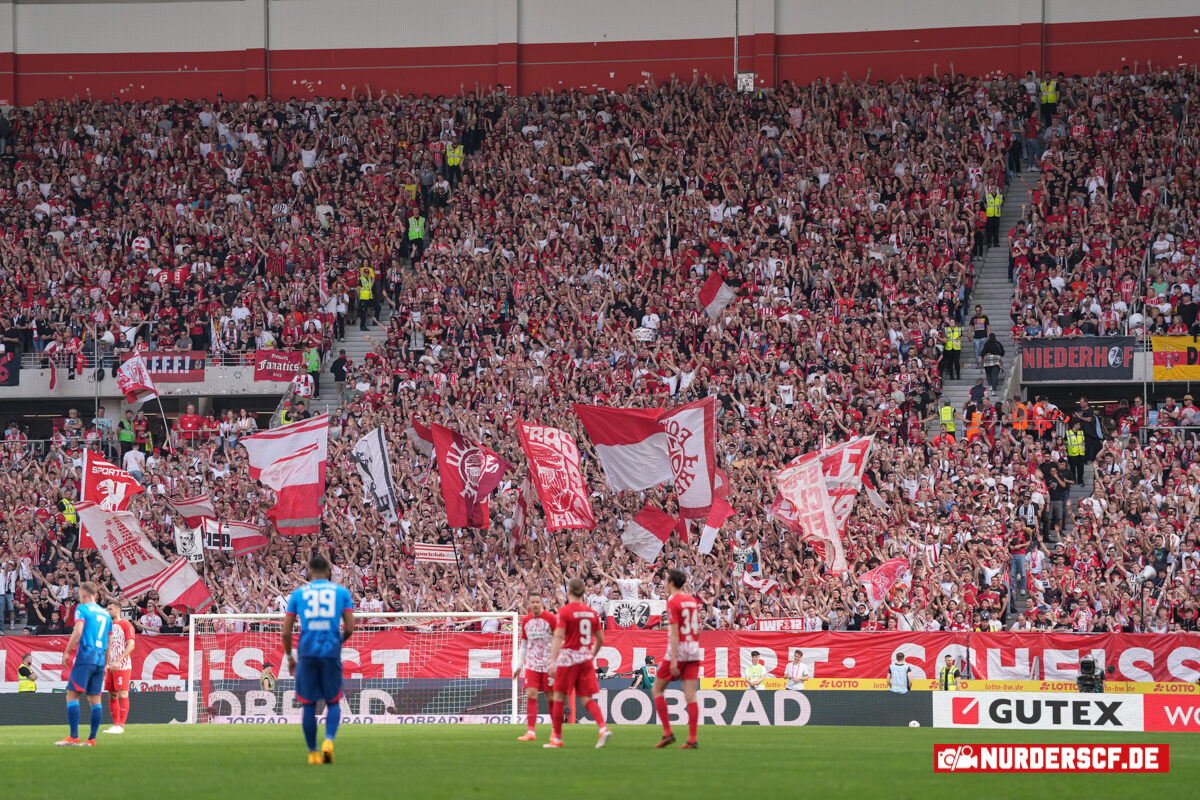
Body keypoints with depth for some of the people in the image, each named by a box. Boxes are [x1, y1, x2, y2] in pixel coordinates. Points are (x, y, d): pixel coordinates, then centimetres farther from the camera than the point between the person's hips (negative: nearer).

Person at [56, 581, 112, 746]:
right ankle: (92, 738, 4)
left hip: (85, 658, -7)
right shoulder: (105, 614, 18)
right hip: (100, 660, 7)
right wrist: (105, 664, 24)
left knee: (72, 694, -7)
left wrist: (66, 652, -8)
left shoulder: (82, 609, -2)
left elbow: (78, 632, -14)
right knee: (95, 698, 7)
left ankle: (74, 737, -16)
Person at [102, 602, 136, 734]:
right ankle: (115, 724, 11)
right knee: (112, 696, 6)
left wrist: (118, 661, -21)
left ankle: (121, 725, -12)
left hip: (122, 667, -7)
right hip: (110, 667, 7)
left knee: (122, 695, -9)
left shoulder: (126, 625, -5)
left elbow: (131, 645, -13)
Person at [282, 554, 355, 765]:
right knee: (333, 702, 10)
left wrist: (289, 657, 19)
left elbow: (286, 631, 7)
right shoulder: (341, 592, 7)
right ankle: (329, 740, -14)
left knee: (308, 704, 10)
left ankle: (312, 753, 10)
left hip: (307, 652, 0)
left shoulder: (298, 593, 9)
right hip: (331, 652, 0)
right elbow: (350, 628, 3)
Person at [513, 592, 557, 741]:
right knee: (531, 695, -8)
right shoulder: (526, 621, 7)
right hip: (532, 665, 3)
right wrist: (518, 665, 13)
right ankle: (531, 732, -8)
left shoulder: (551, 618, -7)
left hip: (548, 665, -3)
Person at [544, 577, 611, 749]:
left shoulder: (564, 611, -8)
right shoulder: (591, 612, 7)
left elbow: (558, 637, -16)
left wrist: (553, 661, -20)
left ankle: (557, 738, 9)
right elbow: (600, 639, 12)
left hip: (568, 657, -5)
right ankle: (603, 728, -15)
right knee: (587, 699, 7)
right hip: (586, 660, 5)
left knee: (558, 697, 6)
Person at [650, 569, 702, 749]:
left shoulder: (673, 602, -9)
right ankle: (692, 740, -5)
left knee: (657, 690, 7)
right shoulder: (693, 601, 13)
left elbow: (674, 632, -16)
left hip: (678, 651, -6)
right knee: (690, 696, 1)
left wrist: (674, 659, -20)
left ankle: (667, 733, 0)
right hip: (694, 652, 6)